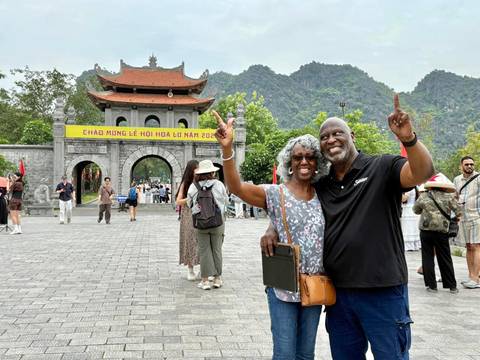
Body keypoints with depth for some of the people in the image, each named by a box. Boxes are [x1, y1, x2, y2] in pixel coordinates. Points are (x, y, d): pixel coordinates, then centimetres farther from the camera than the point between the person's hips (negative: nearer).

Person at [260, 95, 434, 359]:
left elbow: (422, 173, -23)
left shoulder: (382, 168, -6)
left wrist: (408, 138, -41)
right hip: (338, 293, 5)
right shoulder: (321, 187, 10)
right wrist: (273, 228, 2)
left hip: (383, 291, -5)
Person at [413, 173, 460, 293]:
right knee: (445, 259, 10)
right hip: (442, 232, 0)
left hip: (426, 231, 0)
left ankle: (431, 285, 7)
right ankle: (452, 286, 16)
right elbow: (458, 212, -1)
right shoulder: (449, 197, -3)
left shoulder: (424, 196, 0)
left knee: (428, 258, 7)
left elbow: (415, 210, 13)